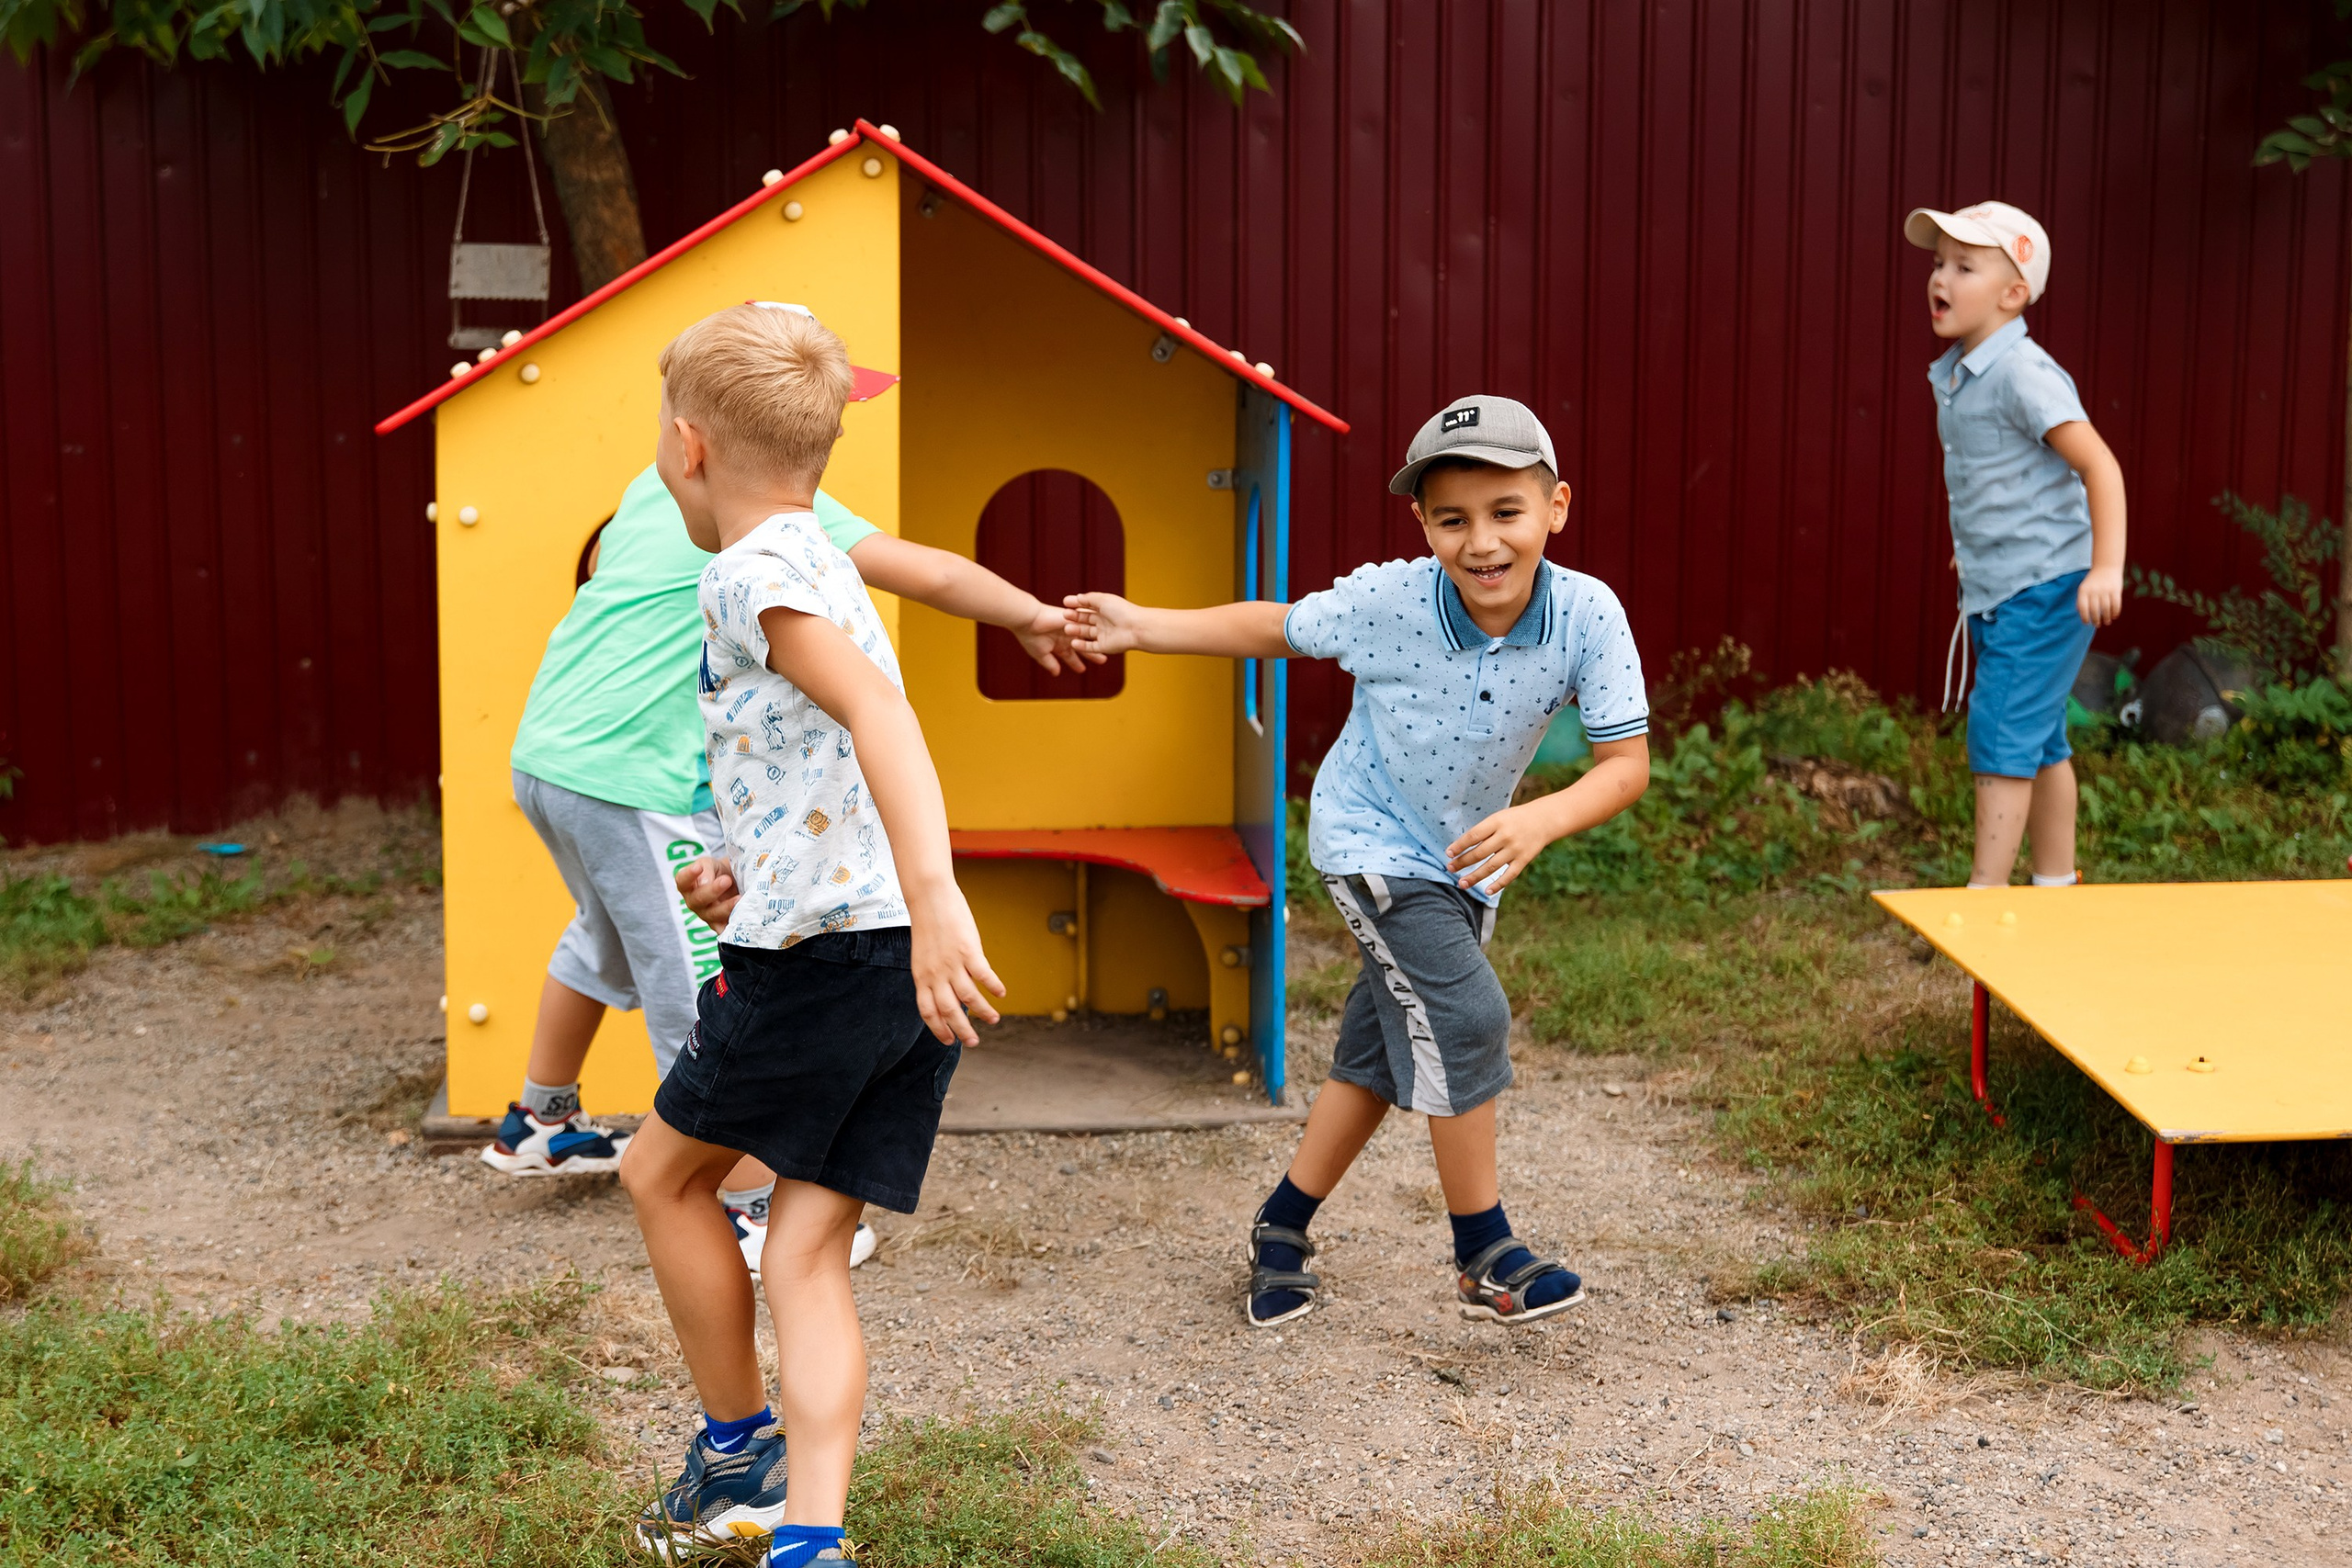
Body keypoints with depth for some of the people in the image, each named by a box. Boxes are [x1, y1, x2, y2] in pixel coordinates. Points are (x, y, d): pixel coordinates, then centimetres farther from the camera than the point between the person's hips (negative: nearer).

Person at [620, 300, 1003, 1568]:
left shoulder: (750, 573, -8)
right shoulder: (824, 564, 22)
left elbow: (877, 708, -26)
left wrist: (934, 898, -38)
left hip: (822, 948, -8)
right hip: (912, 970, 8)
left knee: (663, 1172, 15)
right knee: (805, 1253, 7)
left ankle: (739, 1453, 25)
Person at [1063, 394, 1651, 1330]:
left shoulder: (1588, 615, -24)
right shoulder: (1385, 601, -25)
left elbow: (1627, 763, -23)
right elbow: (1272, 629, -7)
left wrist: (1541, 820, -41)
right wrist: (1140, 629, -12)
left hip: (1466, 856, 4)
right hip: (1371, 842, -4)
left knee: (1380, 1057, 14)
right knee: (1465, 1016, -18)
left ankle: (1283, 1229, 34)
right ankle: (1485, 1258, -3)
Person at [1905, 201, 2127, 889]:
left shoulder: (2022, 373, -19)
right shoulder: (1953, 375, 9)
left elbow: (2098, 463, -23)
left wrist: (2107, 568, -28)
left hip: (2047, 587, -9)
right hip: (1993, 591, 9)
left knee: (2001, 736, -11)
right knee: (2039, 742, 17)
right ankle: (2054, 888, 28)